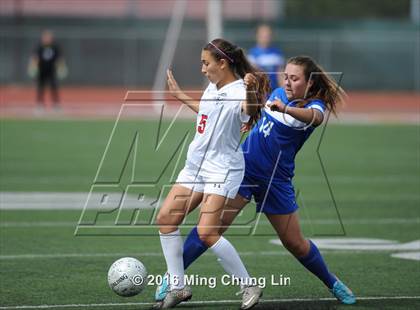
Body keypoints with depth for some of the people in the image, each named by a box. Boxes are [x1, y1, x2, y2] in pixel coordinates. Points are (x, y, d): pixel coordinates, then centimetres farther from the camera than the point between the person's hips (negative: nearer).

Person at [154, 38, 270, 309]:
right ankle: (178, 287, 11)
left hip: (223, 169, -9)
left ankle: (249, 286, -6)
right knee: (165, 218, 4)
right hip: (196, 165, 9)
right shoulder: (213, 87, 8)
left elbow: (248, 109, -43)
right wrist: (179, 94, 38)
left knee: (206, 232, -19)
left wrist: (251, 90, -64)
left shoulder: (239, 92, -19)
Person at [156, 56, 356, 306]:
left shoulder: (314, 106, -14)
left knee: (295, 243, 5)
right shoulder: (279, 94, 4)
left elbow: (315, 116, -43)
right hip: (244, 168, 3)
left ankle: (333, 284, 29)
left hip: (275, 180, -3)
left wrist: (285, 109, -60)